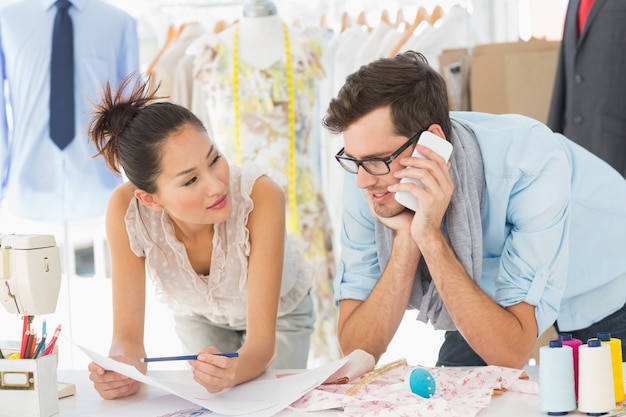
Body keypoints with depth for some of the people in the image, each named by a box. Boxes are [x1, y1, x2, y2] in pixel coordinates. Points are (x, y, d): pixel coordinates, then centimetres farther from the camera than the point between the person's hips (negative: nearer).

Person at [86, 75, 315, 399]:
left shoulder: (260, 195, -41)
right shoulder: (126, 209, -36)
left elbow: (262, 340, -40)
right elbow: (127, 335, -32)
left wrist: (232, 371, -62)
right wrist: (123, 368, -55)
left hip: (279, 312, 0)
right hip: (197, 314, 0)